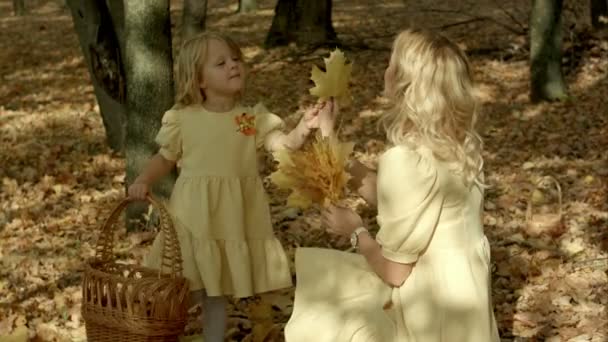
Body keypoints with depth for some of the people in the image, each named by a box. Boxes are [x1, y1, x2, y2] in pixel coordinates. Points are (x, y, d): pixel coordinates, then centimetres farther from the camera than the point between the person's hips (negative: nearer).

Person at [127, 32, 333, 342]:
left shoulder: (253, 117, -2)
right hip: (193, 217, 0)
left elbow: (284, 145, -10)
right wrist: (144, 181, -6)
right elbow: (165, 157, 9)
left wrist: (304, 128, -29)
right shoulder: (182, 119, -2)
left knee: (215, 292, 11)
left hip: (232, 219, 0)